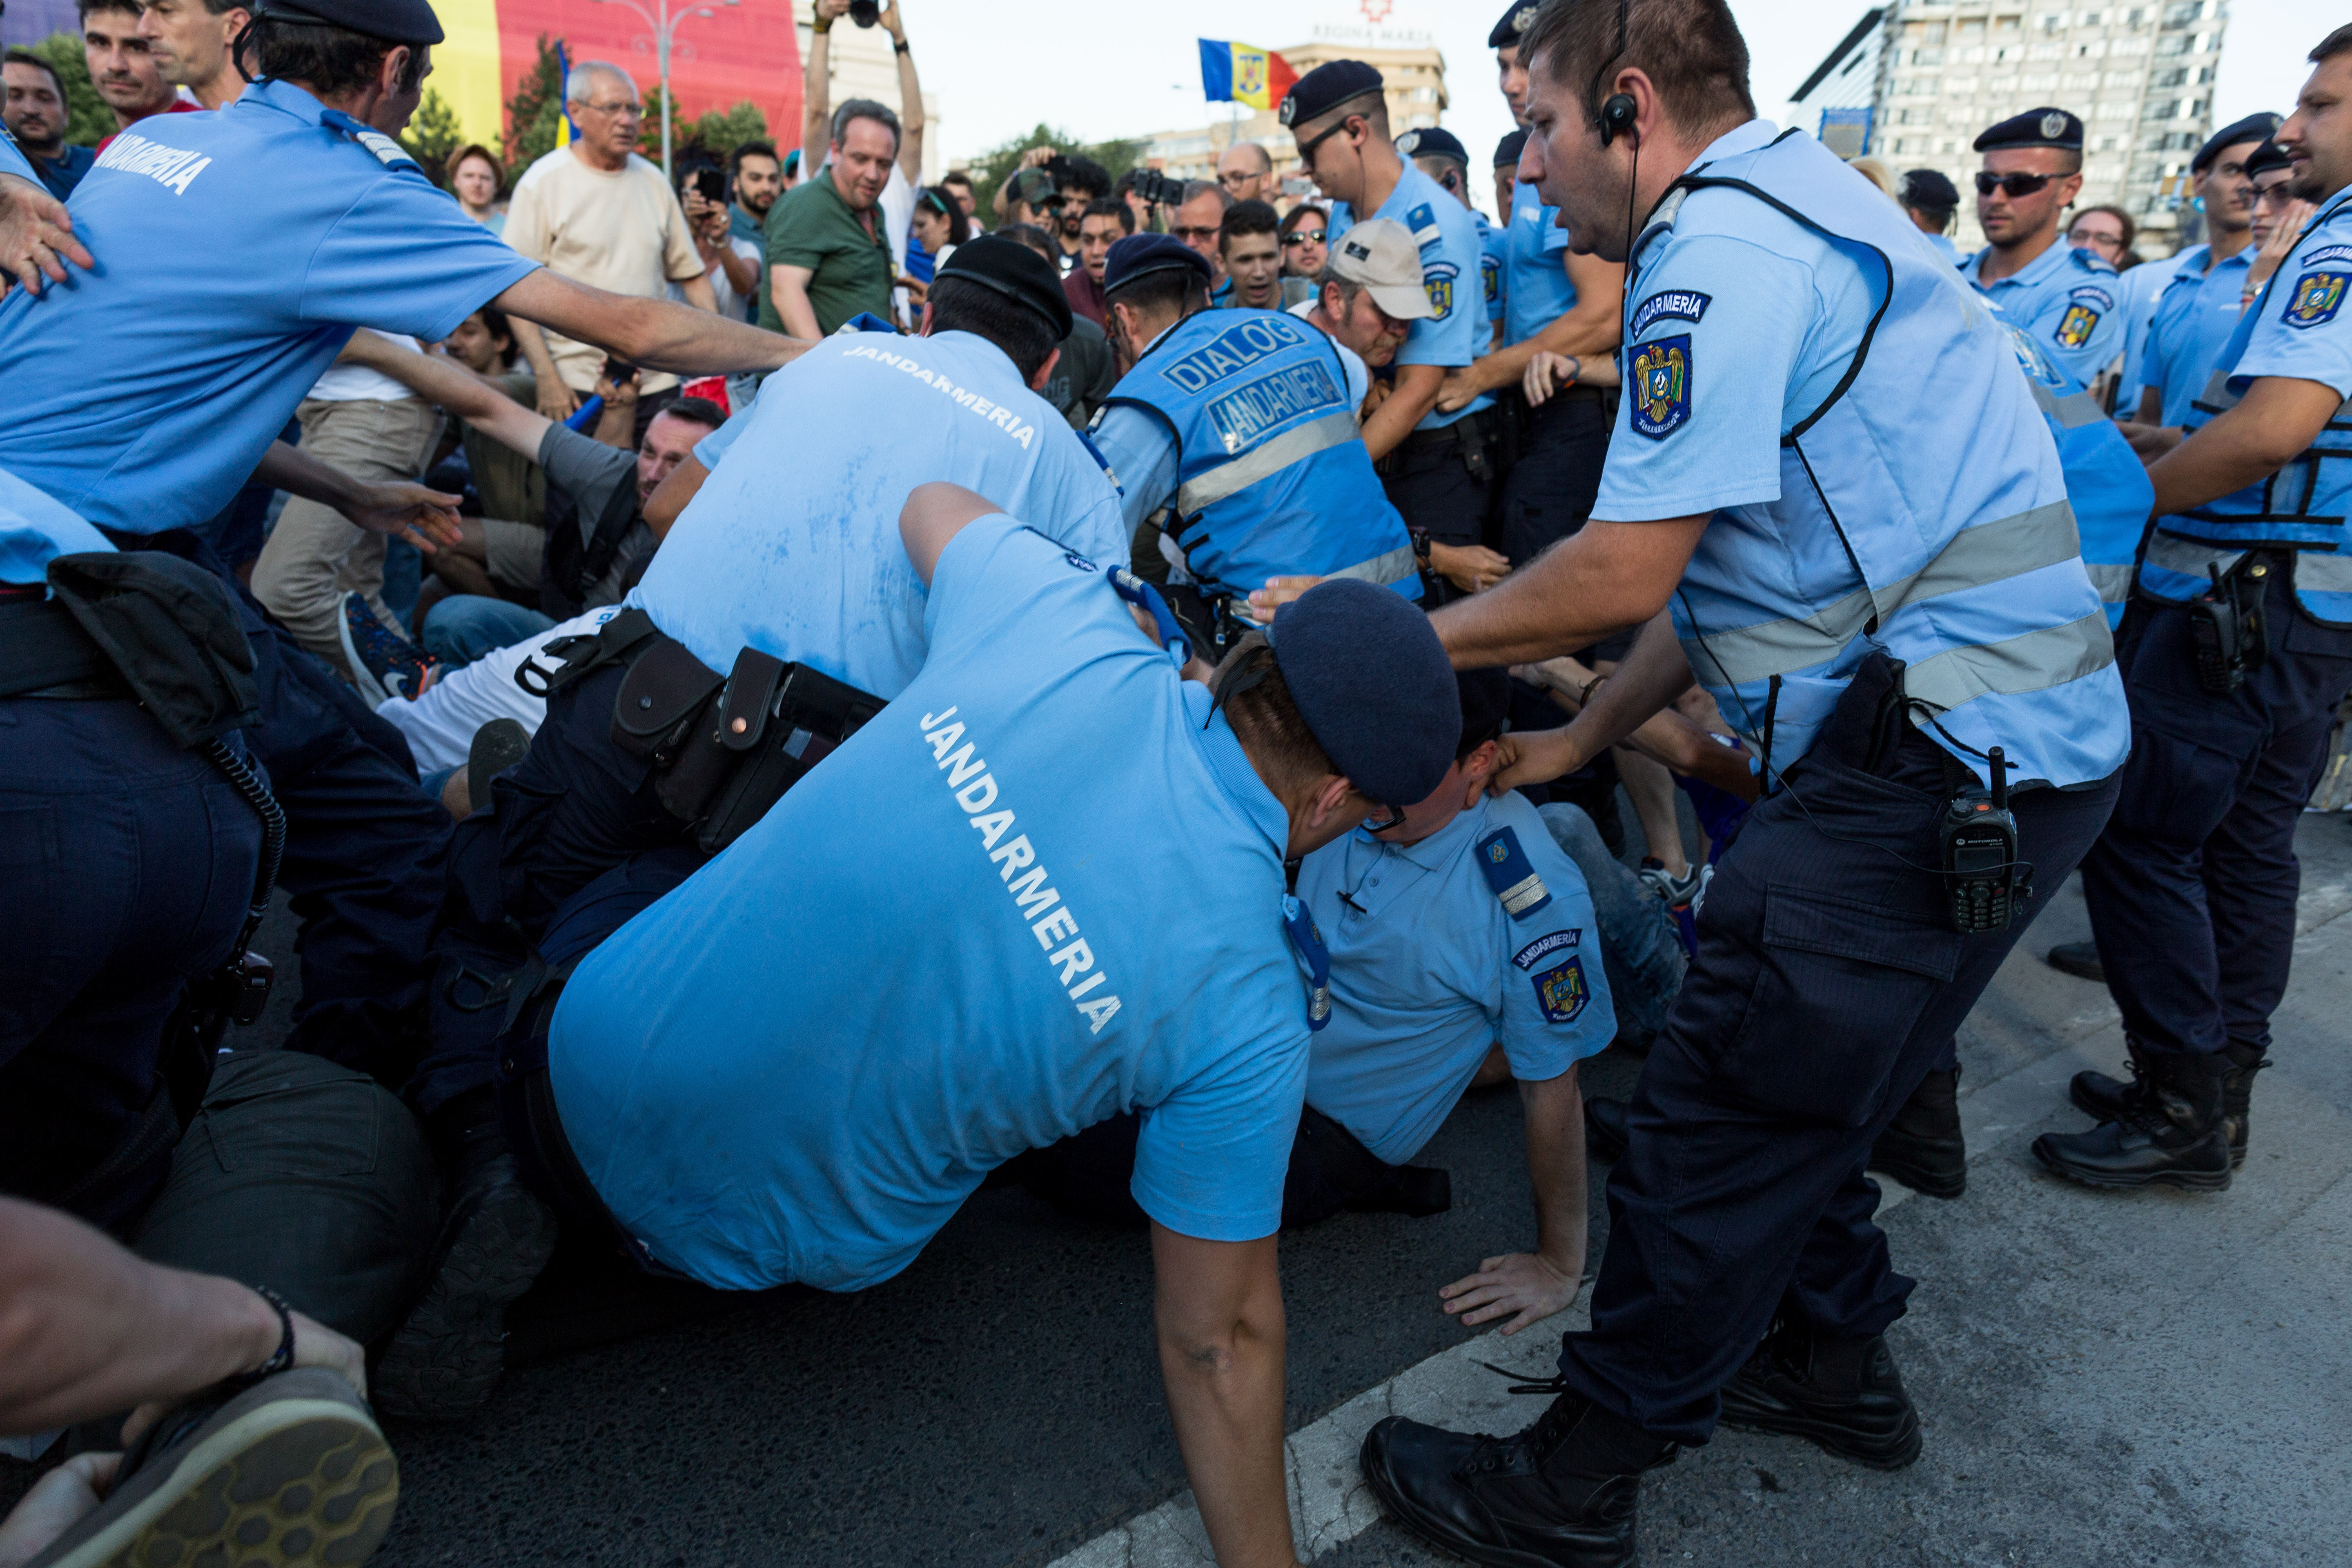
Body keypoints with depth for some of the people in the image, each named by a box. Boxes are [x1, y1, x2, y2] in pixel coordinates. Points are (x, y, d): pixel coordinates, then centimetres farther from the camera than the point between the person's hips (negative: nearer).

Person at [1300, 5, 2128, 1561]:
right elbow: (1718, 560, 20)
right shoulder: (1795, 207, 20)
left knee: (1721, 1123, -2)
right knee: (1784, 1079, 21)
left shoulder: (1721, 249, -14)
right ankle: (1836, 1359, 40)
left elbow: (1629, 571, -18)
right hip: (2015, 733, 10)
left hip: (1947, 758, -10)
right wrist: (1578, 739, 19)